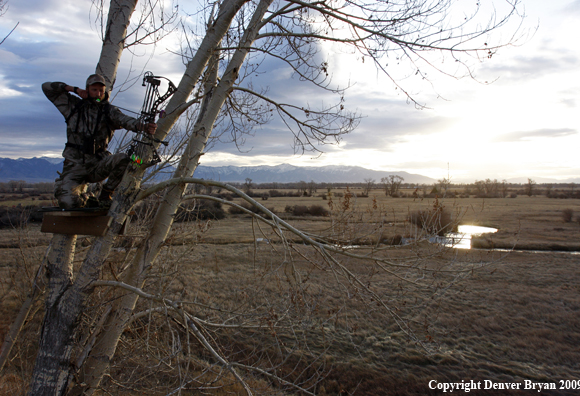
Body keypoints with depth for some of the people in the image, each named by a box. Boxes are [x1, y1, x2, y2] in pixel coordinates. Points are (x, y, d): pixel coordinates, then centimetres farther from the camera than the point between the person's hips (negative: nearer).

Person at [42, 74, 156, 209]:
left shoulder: (109, 110, 5)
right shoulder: (74, 105, 9)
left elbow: (125, 120, -16)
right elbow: (47, 87, 14)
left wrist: (143, 126, -38)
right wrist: (73, 89, 3)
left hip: (99, 162, 0)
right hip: (75, 164, 0)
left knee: (124, 159, -31)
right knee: (68, 202, -20)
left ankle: (105, 196, -8)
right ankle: (85, 199, 19)